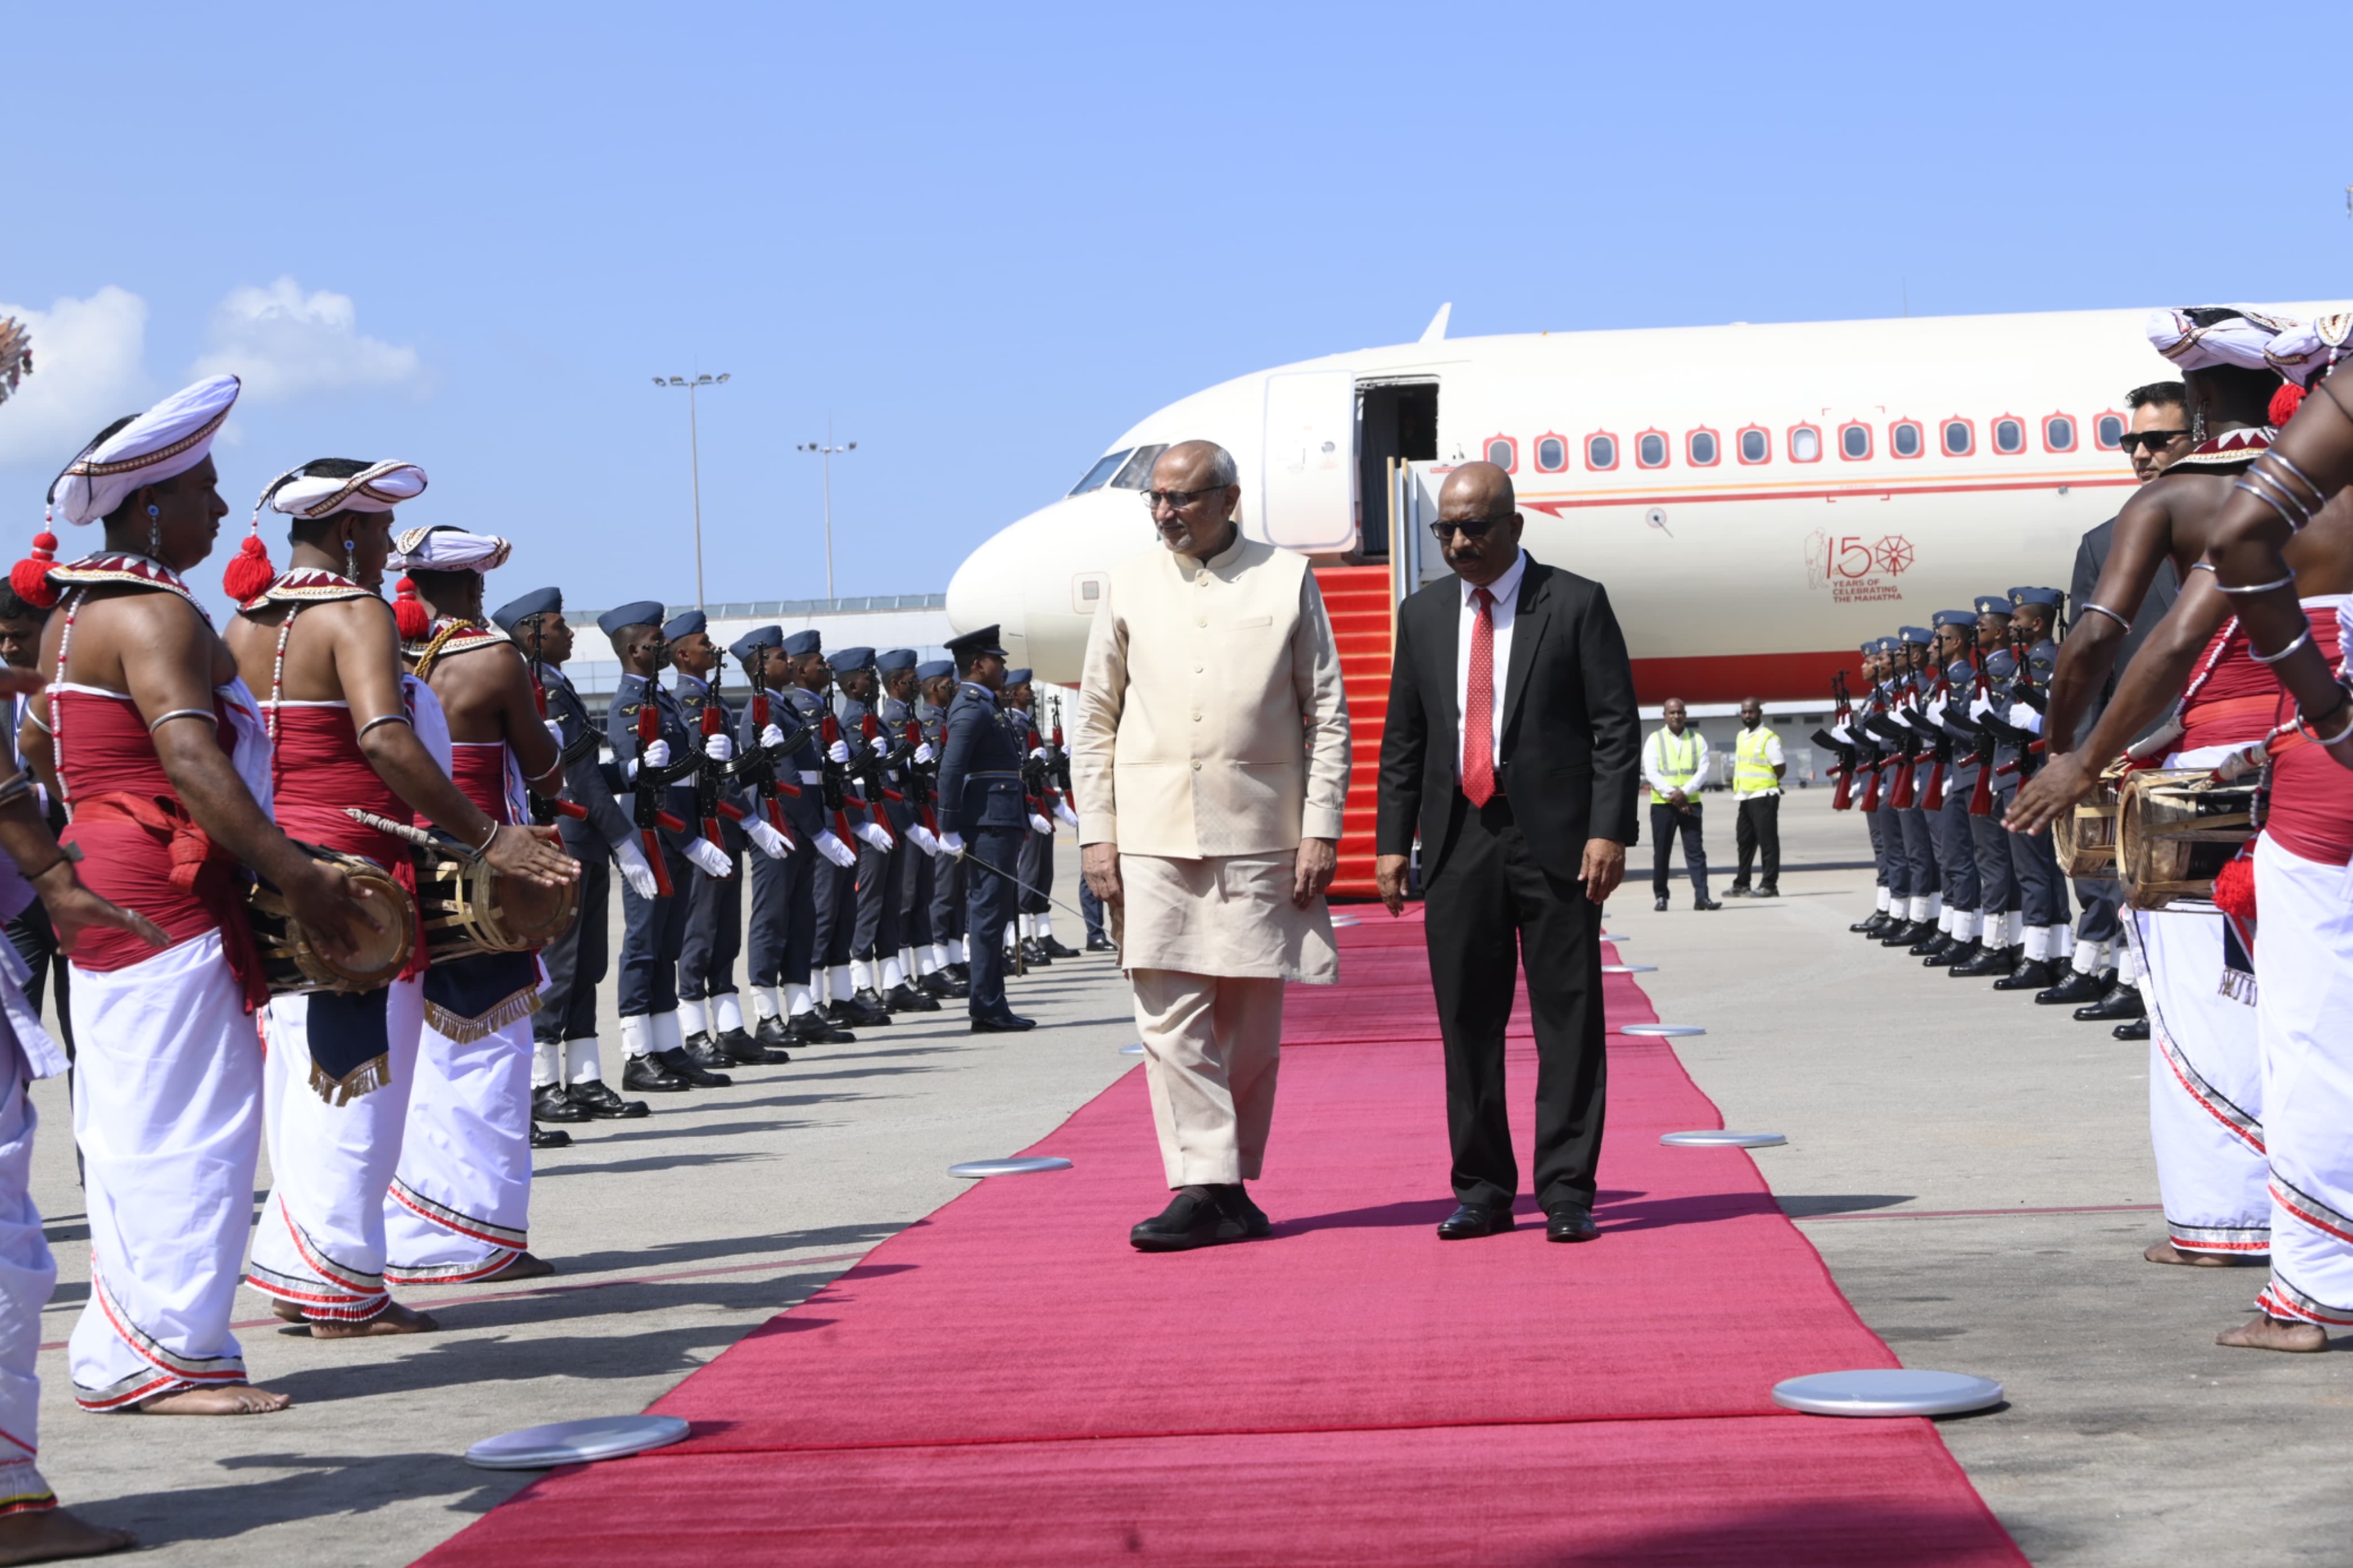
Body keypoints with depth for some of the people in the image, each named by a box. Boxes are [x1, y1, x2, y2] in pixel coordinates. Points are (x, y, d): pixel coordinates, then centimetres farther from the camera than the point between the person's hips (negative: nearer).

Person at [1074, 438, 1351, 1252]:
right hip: (1154, 834, 1)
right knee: (1171, 1016, -8)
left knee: (1251, 1018, 4)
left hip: (1259, 833, -1)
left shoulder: (1287, 581, 6)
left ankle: (1234, 1182, 15)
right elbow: (1096, 719, 12)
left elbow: (1327, 716, 6)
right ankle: (1201, 1188, -9)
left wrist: (1321, 828, -2)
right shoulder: (1128, 585, 11)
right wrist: (1095, 832, 4)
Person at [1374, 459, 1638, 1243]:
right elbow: (1402, 739, 14)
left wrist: (1610, 831, -12)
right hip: (1459, 842, 4)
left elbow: (1617, 728, -3)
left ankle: (1567, 1192, 1)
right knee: (1467, 1021, 5)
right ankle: (1482, 1191, 12)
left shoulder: (1577, 604, 1)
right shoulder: (1424, 614, 13)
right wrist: (1392, 842, 7)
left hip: (1555, 841, -4)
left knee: (1569, 1019, -2)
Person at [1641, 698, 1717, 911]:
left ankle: (1702, 897, -8)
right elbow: (1651, 773, -6)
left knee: (1696, 851, -4)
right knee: (1661, 853, 4)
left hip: (1690, 803, 1)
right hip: (1662, 804, -1)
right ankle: (1660, 896, 13)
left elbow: (1703, 770, -2)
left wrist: (1683, 793, -16)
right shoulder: (1655, 740, 2)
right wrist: (1672, 795, -17)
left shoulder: (1698, 740, 7)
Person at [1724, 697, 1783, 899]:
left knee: (1768, 842, -5)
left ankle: (1769, 885, -3)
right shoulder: (1741, 737, 14)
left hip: (1763, 797, -8)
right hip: (1745, 798, 8)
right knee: (1745, 841, 13)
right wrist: (1737, 787, 10)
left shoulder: (1768, 738, -10)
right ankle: (1741, 884, 20)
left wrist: (1764, 783, 0)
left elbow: (1781, 768, -12)